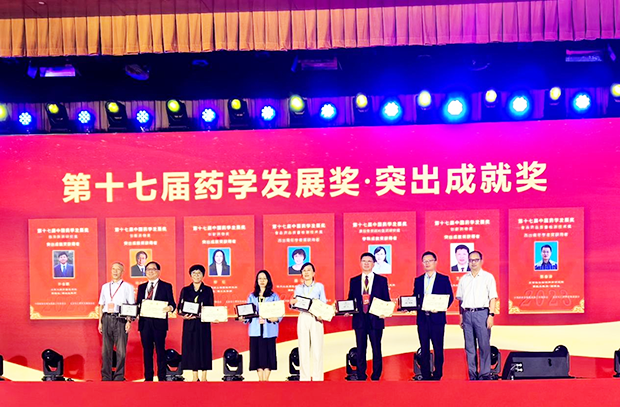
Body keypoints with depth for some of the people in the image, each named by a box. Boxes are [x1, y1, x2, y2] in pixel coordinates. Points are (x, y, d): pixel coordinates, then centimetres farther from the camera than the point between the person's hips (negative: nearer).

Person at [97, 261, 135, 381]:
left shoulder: (127, 287, 7)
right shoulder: (105, 287, 17)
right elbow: (101, 305, 17)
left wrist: (129, 321, -8)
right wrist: (100, 322, 10)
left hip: (120, 319, -3)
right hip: (107, 318, 3)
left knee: (121, 350, -3)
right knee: (106, 349, 3)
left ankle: (119, 377, 3)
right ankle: (106, 377, 9)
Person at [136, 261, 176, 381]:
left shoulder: (166, 286, 6)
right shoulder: (141, 287, 17)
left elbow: (172, 304, 1)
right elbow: (138, 304, 16)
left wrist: (170, 308, -22)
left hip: (159, 322, -4)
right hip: (144, 322, 4)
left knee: (160, 350, -2)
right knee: (147, 350, 7)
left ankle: (162, 377, 3)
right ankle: (148, 377, 13)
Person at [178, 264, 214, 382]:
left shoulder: (208, 290, 6)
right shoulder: (185, 290, 10)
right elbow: (180, 309, 6)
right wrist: (185, 315, -15)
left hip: (203, 324, -1)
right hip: (189, 324, 1)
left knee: (204, 348, -2)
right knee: (191, 349, 0)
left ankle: (204, 378, 3)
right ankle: (194, 378, 7)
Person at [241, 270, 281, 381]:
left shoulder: (274, 296, 5)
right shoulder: (251, 296, 13)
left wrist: (270, 319, -19)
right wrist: (243, 318, -11)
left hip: (269, 331, -2)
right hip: (255, 330, 2)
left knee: (268, 354, -4)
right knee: (257, 354, 1)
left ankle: (265, 379, 2)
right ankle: (260, 380, 9)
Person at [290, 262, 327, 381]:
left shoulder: (319, 286, 8)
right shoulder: (298, 288, 14)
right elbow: (295, 305, 13)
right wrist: (292, 303, -9)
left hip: (316, 319, -2)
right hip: (303, 318, 2)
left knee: (317, 348, -6)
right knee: (303, 349, -1)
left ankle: (317, 378, -1)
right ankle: (304, 378, 3)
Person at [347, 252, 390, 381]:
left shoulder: (382, 280, 6)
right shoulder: (354, 281, 12)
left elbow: (387, 300, 5)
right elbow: (350, 300, 13)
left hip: (375, 319, -1)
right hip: (359, 319, 2)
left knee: (376, 349, 2)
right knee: (360, 350, 5)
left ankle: (376, 377, 10)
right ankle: (361, 377, 12)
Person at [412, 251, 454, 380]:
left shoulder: (444, 279, 3)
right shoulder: (418, 280, 13)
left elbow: (450, 297, -1)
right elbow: (415, 298, 14)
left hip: (437, 318, -3)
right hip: (422, 318, 3)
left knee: (438, 349, 0)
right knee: (424, 349, 6)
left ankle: (437, 375, 8)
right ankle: (426, 375, 12)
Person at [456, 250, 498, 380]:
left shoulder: (488, 277, 4)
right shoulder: (464, 279, 15)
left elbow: (492, 298, -1)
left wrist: (491, 315, -10)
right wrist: (461, 316, 10)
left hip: (482, 313, -4)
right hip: (467, 313, 4)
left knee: (484, 345, -5)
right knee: (469, 346, 5)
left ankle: (485, 374, 0)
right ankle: (472, 375, 10)